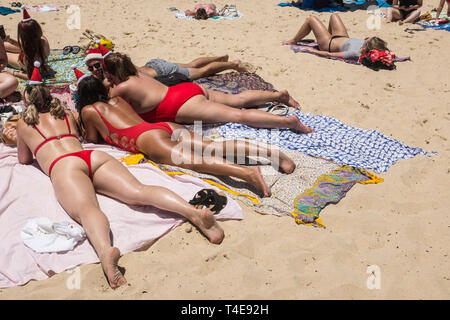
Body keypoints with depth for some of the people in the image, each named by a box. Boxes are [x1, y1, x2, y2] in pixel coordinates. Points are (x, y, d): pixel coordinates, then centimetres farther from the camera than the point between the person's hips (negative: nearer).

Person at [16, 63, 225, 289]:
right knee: (139, 192, -21)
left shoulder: (24, 123, 28)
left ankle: (105, 251, -67)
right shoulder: (66, 116, 38)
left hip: (63, 166, -3)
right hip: (95, 156, 4)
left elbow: (24, 159, 42)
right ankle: (194, 211, -48)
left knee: (86, 209, -33)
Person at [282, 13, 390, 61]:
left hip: (328, 44, -6)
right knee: (334, 15, 27)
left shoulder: (354, 54, -45)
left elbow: (330, 55, -35)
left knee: (311, 19, 5)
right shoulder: (370, 47, -29)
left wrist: (314, 51, -26)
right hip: (344, 38, 7)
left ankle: (293, 41, 31)